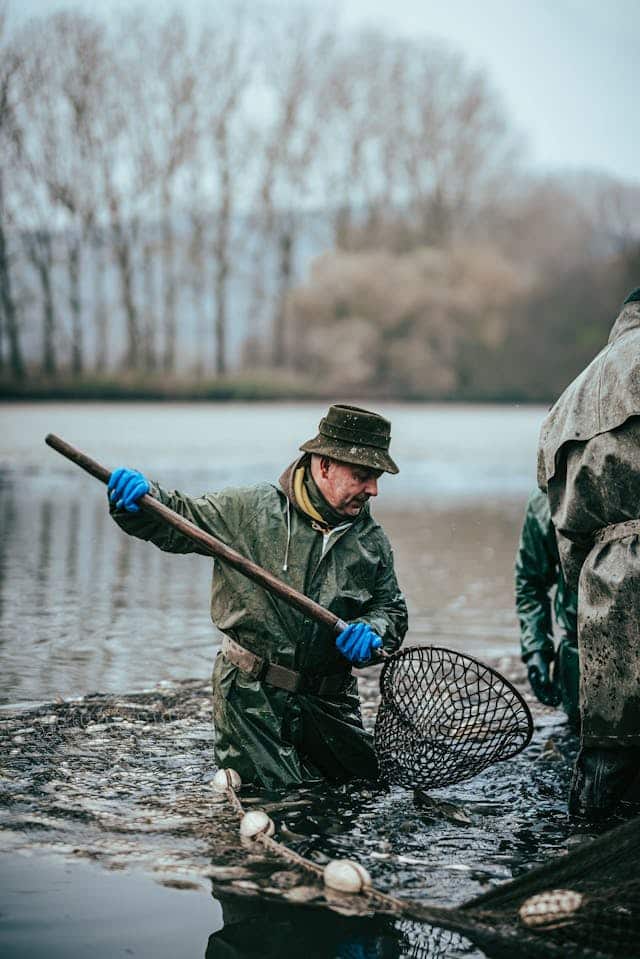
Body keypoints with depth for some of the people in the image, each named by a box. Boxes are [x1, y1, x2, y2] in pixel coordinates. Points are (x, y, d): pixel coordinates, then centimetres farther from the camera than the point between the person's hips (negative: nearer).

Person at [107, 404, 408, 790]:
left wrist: (371, 632, -12)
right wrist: (139, 497, -25)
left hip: (329, 701, 4)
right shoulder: (249, 510, -8)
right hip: (252, 699, -4)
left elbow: (392, 609, 11)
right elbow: (176, 519, -3)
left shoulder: (372, 540, 3)